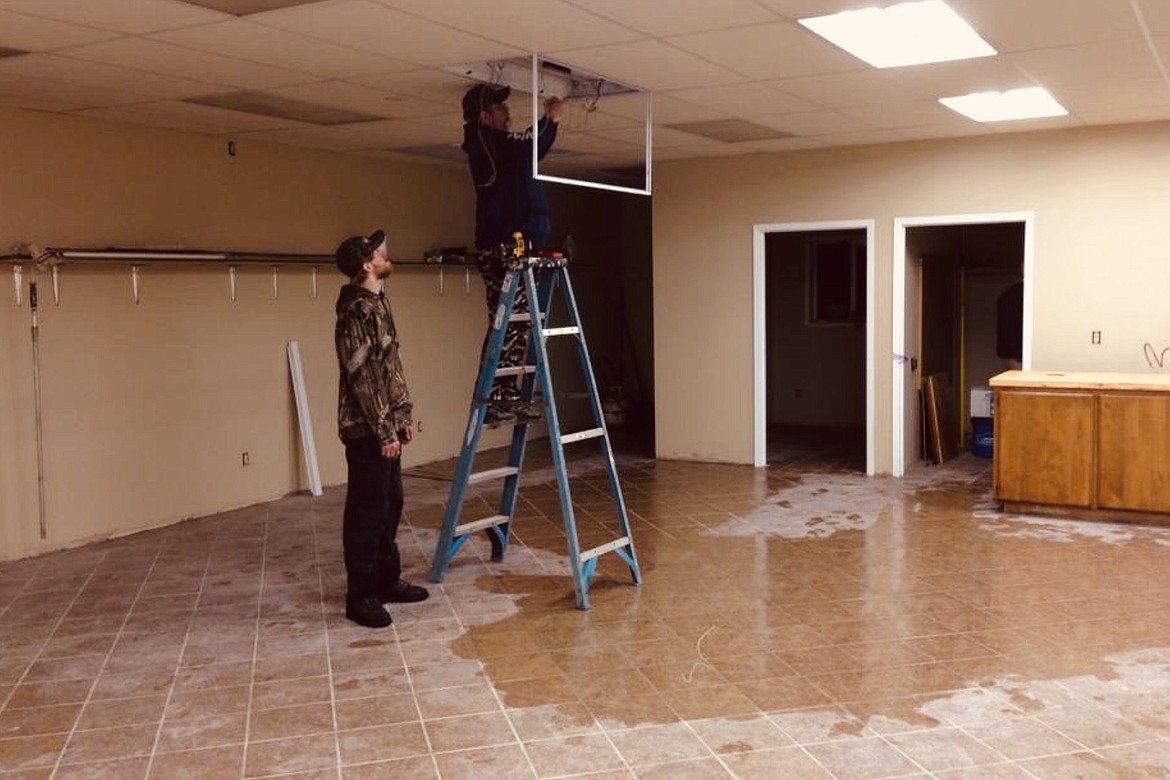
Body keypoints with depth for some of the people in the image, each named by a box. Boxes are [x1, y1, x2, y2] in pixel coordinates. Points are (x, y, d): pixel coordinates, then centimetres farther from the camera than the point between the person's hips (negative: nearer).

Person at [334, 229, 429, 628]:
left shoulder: (378, 303, 13)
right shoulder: (356, 311, -18)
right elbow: (362, 376, -21)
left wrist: (403, 416, 18)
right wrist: (384, 431, -19)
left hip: (385, 425, 10)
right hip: (366, 430, -10)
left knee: (390, 504, 16)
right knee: (367, 510, -3)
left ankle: (387, 580, 27)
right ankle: (360, 596, 6)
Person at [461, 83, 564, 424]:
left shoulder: (498, 144, 20)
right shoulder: (486, 143, -8)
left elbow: (534, 149, 33)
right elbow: (528, 147, -21)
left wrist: (549, 120, 20)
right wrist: (551, 118, -5)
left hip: (519, 247, 10)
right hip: (502, 249, -10)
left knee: (518, 326, 9)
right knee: (505, 326, -11)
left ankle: (508, 395, 13)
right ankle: (489, 399, -9)